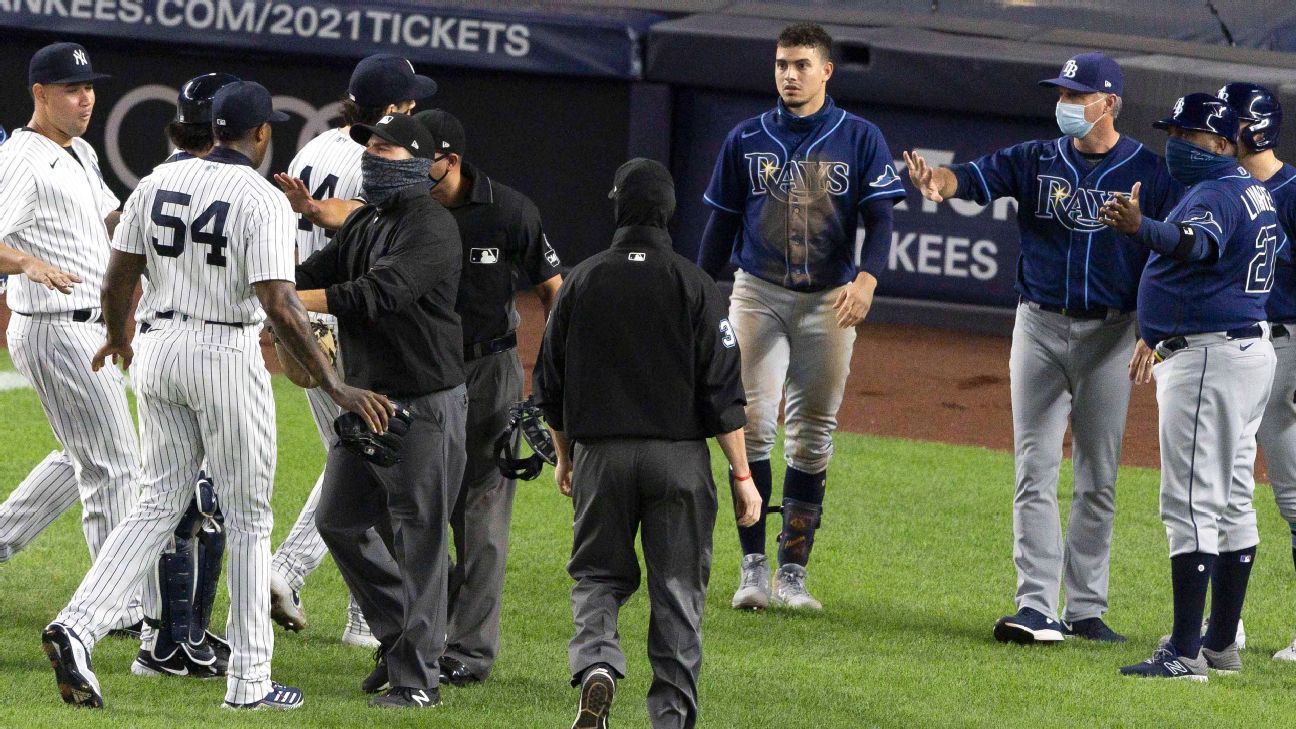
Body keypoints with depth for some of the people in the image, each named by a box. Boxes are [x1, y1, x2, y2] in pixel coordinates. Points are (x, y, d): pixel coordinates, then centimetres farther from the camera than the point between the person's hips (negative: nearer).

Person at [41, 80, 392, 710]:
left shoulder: (159, 182, 3)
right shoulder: (263, 200, -14)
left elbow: (117, 280, 7)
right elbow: (279, 305, -22)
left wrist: (117, 337, 28)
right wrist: (336, 388, -20)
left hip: (159, 349, 5)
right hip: (226, 355, -5)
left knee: (160, 503, 13)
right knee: (248, 516, 7)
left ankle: (77, 625, -8)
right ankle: (249, 681, 10)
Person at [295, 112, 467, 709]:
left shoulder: (430, 227, -15)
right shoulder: (363, 225, 15)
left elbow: (376, 295, -27)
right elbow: (310, 276, 10)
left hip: (424, 404, -10)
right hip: (365, 395, 10)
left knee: (418, 540, -5)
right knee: (338, 523, 13)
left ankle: (416, 677, -2)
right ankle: (400, 638, 26)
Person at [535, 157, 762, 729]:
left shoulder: (582, 281, 1)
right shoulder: (693, 285, -5)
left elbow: (551, 384, 8)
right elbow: (723, 391, -7)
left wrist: (565, 457, 22)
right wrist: (742, 476, -2)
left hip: (600, 453, 1)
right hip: (678, 457, -1)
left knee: (597, 575, 12)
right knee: (678, 588, 7)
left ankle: (595, 663, -15)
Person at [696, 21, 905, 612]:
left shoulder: (859, 138, 1)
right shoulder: (746, 140, 6)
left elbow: (879, 218, -5)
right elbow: (723, 224, 11)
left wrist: (867, 277, -23)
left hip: (829, 300, 0)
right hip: (758, 293, 0)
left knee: (813, 438, 2)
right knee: (752, 426, -10)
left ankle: (793, 573, 7)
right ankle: (753, 567, -7)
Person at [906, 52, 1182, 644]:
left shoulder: (1150, 172, -3)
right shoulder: (1036, 161, 2)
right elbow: (975, 177, -14)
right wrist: (938, 181, -38)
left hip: (1110, 333, -1)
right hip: (1039, 328, 1)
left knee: (1098, 480, 5)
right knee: (1035, 474, -4)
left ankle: (1085, 608, 12)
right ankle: (1036, 608, -6)